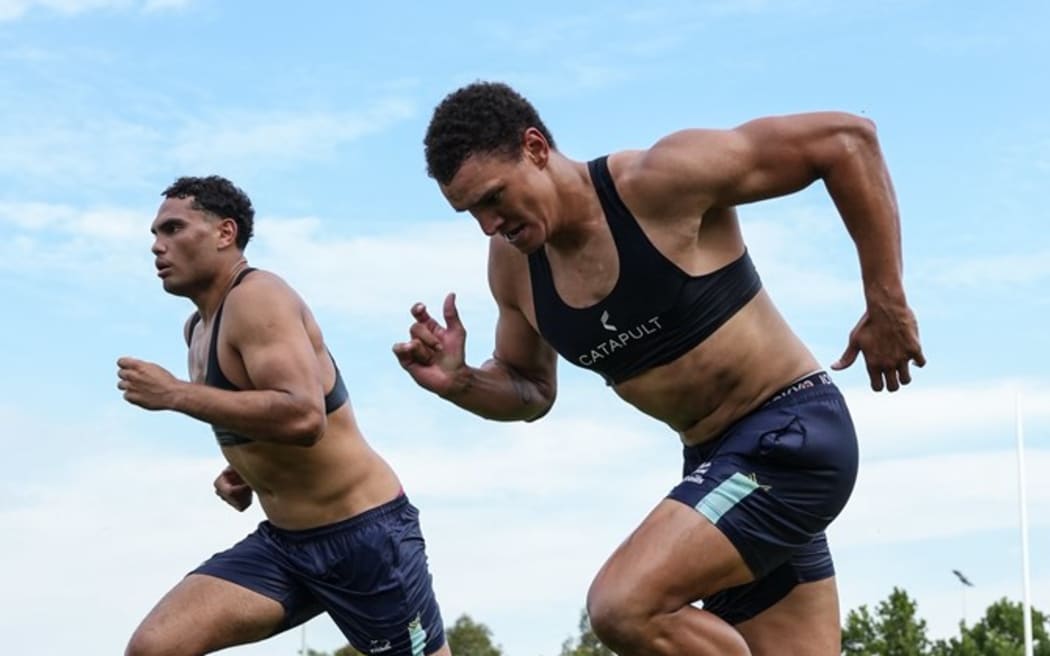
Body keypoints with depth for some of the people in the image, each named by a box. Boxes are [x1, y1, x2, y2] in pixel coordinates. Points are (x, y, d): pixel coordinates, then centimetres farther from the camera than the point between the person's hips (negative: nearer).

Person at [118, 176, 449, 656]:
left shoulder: (257, 297, -16)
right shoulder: (198, 328, 10)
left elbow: (304, 417, -32)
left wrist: (174, 394, -27)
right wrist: (239, 472, 8)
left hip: (365, 534, -8)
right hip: (281, 542, 8)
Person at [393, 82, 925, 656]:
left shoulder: (664, 180, -19)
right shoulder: (512, 264, 1)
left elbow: (845, 139, -16)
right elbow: (531, 391, 18)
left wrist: (887, 305, -14)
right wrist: (458, 382, -4)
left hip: (792, 434, -8)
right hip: (716, 461, 8)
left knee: (623, 608, -23)